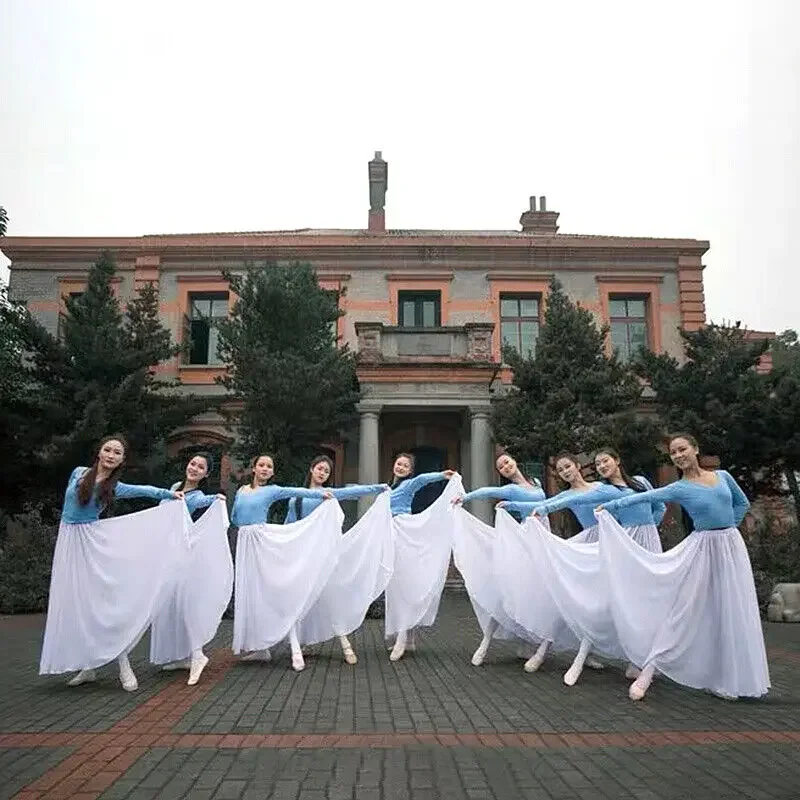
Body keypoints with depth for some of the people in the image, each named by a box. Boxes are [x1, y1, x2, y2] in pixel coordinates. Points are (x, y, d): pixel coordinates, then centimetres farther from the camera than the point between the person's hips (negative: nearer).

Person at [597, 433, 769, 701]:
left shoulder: (722, 475, 6)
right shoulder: (678, 489, -5)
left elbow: (742, 503, 18)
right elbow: (643, 497, -12)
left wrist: (726, 527, 8)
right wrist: (610, 506, -18)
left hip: (732, 547, 4)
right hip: (702, 549, -3)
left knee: (731, 615, 6)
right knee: (683, 609, -7)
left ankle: (726, 679, 20)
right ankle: (649, 670, -3)